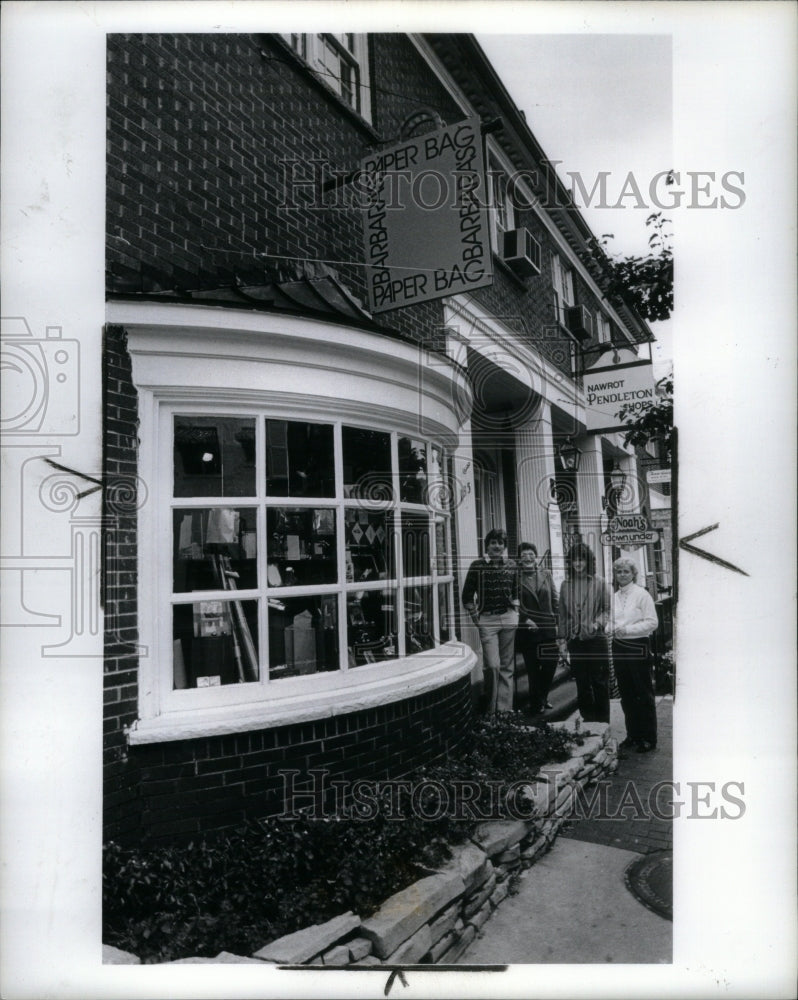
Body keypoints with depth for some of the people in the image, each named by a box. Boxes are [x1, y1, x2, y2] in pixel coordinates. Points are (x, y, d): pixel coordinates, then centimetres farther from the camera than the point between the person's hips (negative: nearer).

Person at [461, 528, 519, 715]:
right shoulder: (477, 566, -1)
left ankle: (505, 706, 14)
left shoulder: (511, 565, 10)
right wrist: (475, 616, 0)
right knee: (492, 665, -10)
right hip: (487, 620, -3)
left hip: (509, 618, 3)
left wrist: (515, 611, 10)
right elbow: (467, 595, 2)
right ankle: (491, 706, 6)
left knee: (507, 665, 6)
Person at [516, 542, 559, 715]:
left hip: (548, 628, 3)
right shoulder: (516, 577, -4)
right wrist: (525, 619, -12)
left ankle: (542, 698, 26)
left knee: (550, 664, 3)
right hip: (527, 629, -3)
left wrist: (556, 621, 2)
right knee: (532, 667, 4)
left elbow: (554, 600, 9)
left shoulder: (545, 574, 7)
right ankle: (536, 703, 19)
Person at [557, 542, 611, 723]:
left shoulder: (599, 583, -1)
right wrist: (561, 638, 8)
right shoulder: (566, 585, 7)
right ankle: (587, 718, 19)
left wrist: (597, 623, -16)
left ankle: (602, 721, 12)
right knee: (581, 683, 8)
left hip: (596, 638, -3)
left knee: (600, 681, 2)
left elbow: (608, 609, 1)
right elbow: (562, 614, 12)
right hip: (575, 640, 3)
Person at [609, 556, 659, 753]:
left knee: (644, 696, 2)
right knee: (626, 696, 12)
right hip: (619, 648, 6)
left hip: (637, 648, -6)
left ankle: (649, 738, 11)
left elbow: (652, 622, -11)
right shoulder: (614, 597, 10)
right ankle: (632, 735, 23)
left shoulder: (642, 594, -7)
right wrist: (611, 629, -4)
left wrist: (627, 630, -18)